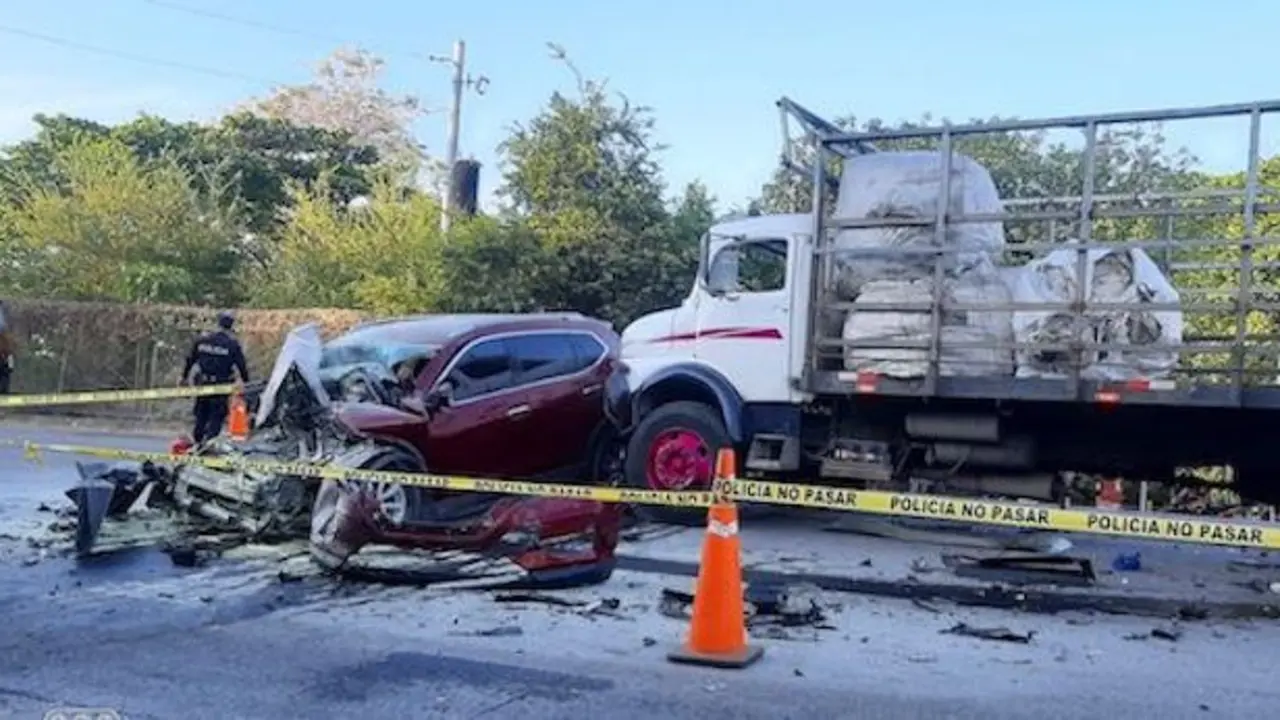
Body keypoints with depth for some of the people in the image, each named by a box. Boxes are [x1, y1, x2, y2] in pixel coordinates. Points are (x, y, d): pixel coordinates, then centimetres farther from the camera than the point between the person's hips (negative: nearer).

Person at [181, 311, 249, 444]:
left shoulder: (202, 340, 4)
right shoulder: (233, 344, -8)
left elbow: (190, 360, 10)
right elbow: (241, 367, -7)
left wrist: (184, 378, 19)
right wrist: (246, 383, 4)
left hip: (202, 385, 4)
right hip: (221, 387, -4)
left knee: (200, 418, 17)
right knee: (216, 419, 2)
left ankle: (196, 444, 24)